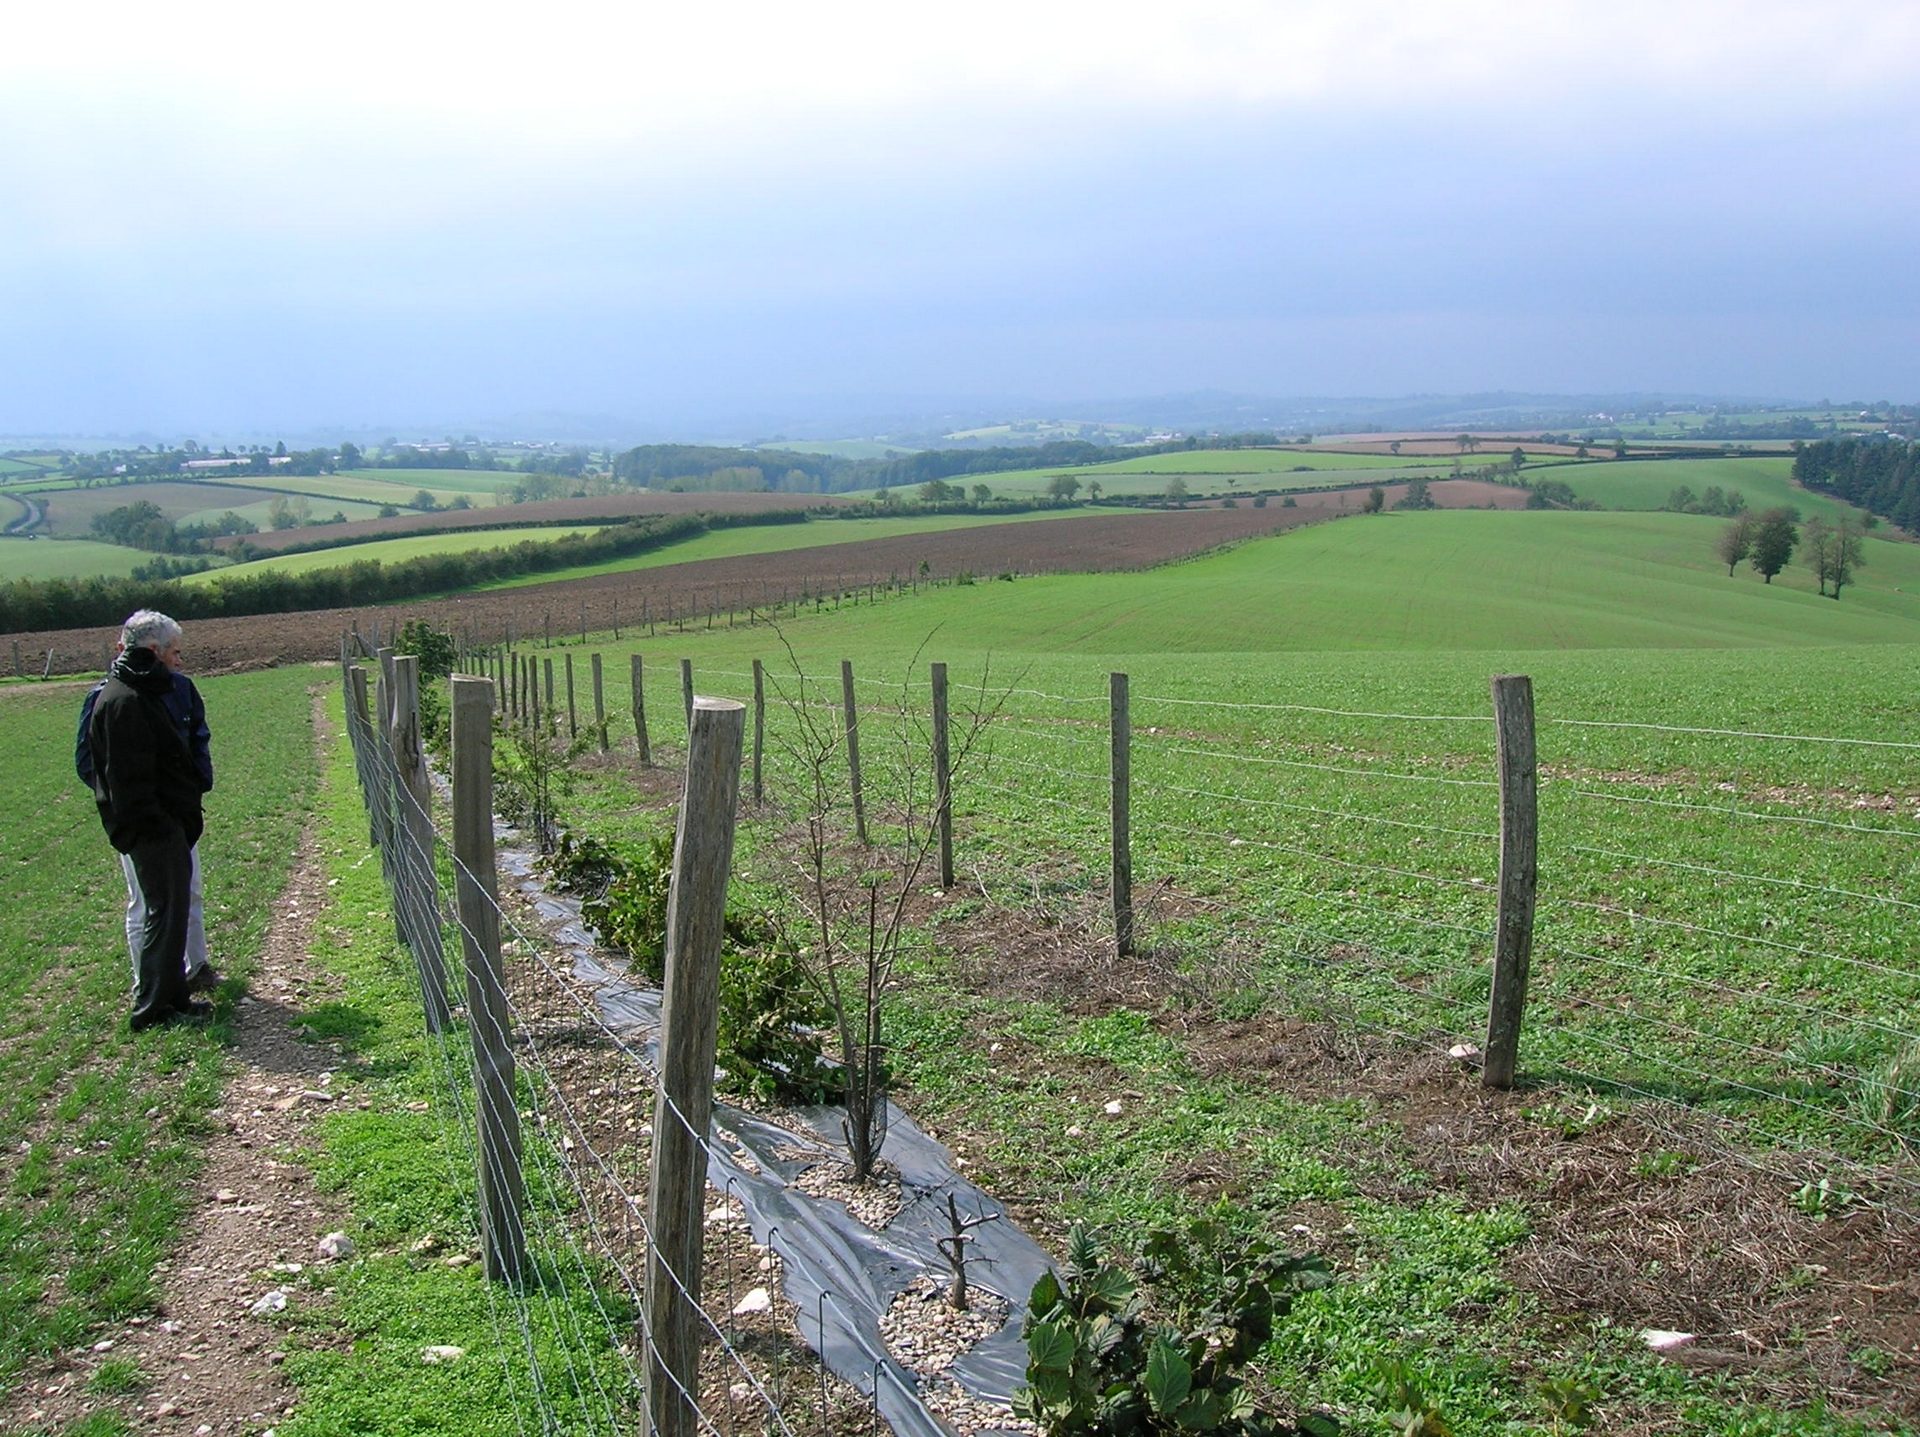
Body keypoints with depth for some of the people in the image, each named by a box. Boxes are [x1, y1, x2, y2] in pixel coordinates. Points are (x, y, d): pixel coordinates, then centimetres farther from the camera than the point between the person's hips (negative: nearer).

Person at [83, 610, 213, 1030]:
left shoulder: (142, 693, 15)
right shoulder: (123, 702, -18)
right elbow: (129, 779, -23)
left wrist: (184, 823, 19)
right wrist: (156, 827, -23)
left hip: (167, 825, 10)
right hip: (152, 829, -10)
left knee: (173, 907, 15)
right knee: (164, 912, -4)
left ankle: (173, 996, 24)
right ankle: (152, 1008, 4)